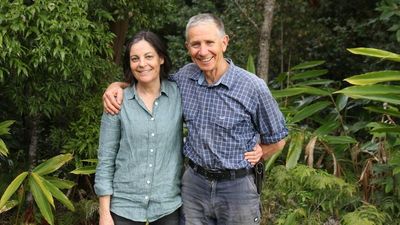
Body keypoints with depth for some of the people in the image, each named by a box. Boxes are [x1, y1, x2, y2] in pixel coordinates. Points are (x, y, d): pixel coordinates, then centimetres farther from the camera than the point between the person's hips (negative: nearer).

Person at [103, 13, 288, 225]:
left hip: (236, 188, -3)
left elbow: (277, 139, 1)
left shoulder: (253, 87, -13)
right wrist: (118, 85, 1)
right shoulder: (184, 77, -2)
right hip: (194, 183, 3)